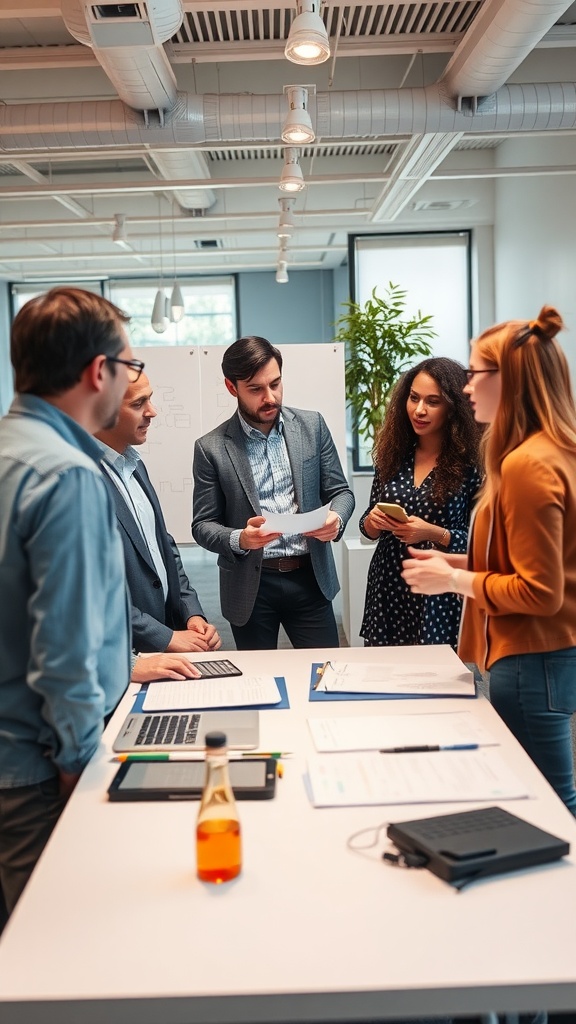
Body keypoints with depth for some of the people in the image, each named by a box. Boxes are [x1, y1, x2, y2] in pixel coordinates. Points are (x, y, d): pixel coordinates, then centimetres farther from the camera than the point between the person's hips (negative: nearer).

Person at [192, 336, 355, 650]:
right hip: (251, 585, -1)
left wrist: (336, 519, -17)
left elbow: (340, 491, 6)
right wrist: (240, 539, -22)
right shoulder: (211, 447, -5)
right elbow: (203, 525, -2)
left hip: (310, 577, 2)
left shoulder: (312, 426, 1)